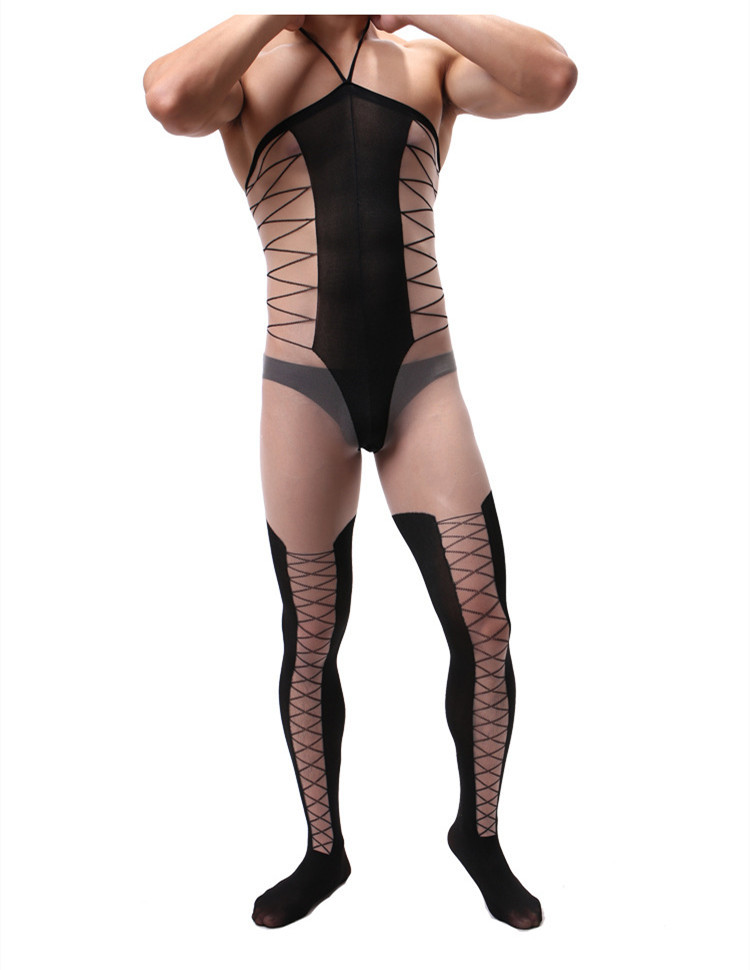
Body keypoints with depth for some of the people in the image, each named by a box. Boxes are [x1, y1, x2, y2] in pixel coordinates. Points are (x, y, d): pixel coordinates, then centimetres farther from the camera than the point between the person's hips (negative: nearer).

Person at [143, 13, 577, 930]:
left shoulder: (429, 61, 13)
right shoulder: (250, 68, 9)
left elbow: (551, 77, -6)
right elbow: (169, 98, -15)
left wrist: (416, 11, -2)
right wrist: (280, 16, -3)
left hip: (424, 383, 1)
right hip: (304, 390, -1)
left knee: (484, 630, -1)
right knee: (310, 644, 9)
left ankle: (479, 834, 27)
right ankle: (323, 852, 32)